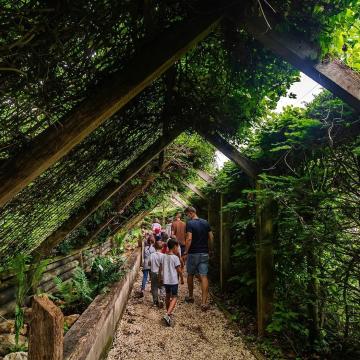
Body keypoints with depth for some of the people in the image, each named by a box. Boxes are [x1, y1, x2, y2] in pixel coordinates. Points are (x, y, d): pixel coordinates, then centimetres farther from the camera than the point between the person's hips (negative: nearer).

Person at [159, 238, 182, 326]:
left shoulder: (164, 257, 3)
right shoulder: (175, 258, -13)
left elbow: (161, 269, 9)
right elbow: (179, 270, -10)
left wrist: (161, 278, 21)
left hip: (165, 280, 6)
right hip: (173, 281, -6)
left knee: (168, 296, 21)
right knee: (174, 297, 1)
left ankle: (169, 313, 34)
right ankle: (167, 315, -13)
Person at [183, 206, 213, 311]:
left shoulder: (190, 223, -12)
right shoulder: (205, 222, 5)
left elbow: (189, 239, -19)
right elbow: (211, 238, 8)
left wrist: (185, 252, -12)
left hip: (193, 253, -4)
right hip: (204, 254, 4)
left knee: (190, 275, 16)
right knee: (204, 277, 0)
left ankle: (190, 296, 31)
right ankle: (204, 302, -5)